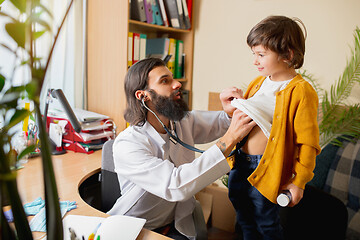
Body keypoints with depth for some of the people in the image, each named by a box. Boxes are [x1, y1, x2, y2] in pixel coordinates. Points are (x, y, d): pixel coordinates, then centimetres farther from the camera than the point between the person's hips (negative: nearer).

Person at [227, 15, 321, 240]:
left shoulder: (301, 91, -17)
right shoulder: (258, 82, 6)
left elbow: (307, 143, -16)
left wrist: (298, 182, -13)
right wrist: (236, 107, 1)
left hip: (266, 171, -7)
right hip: (240, 162, 7)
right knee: (244, 221, 24)